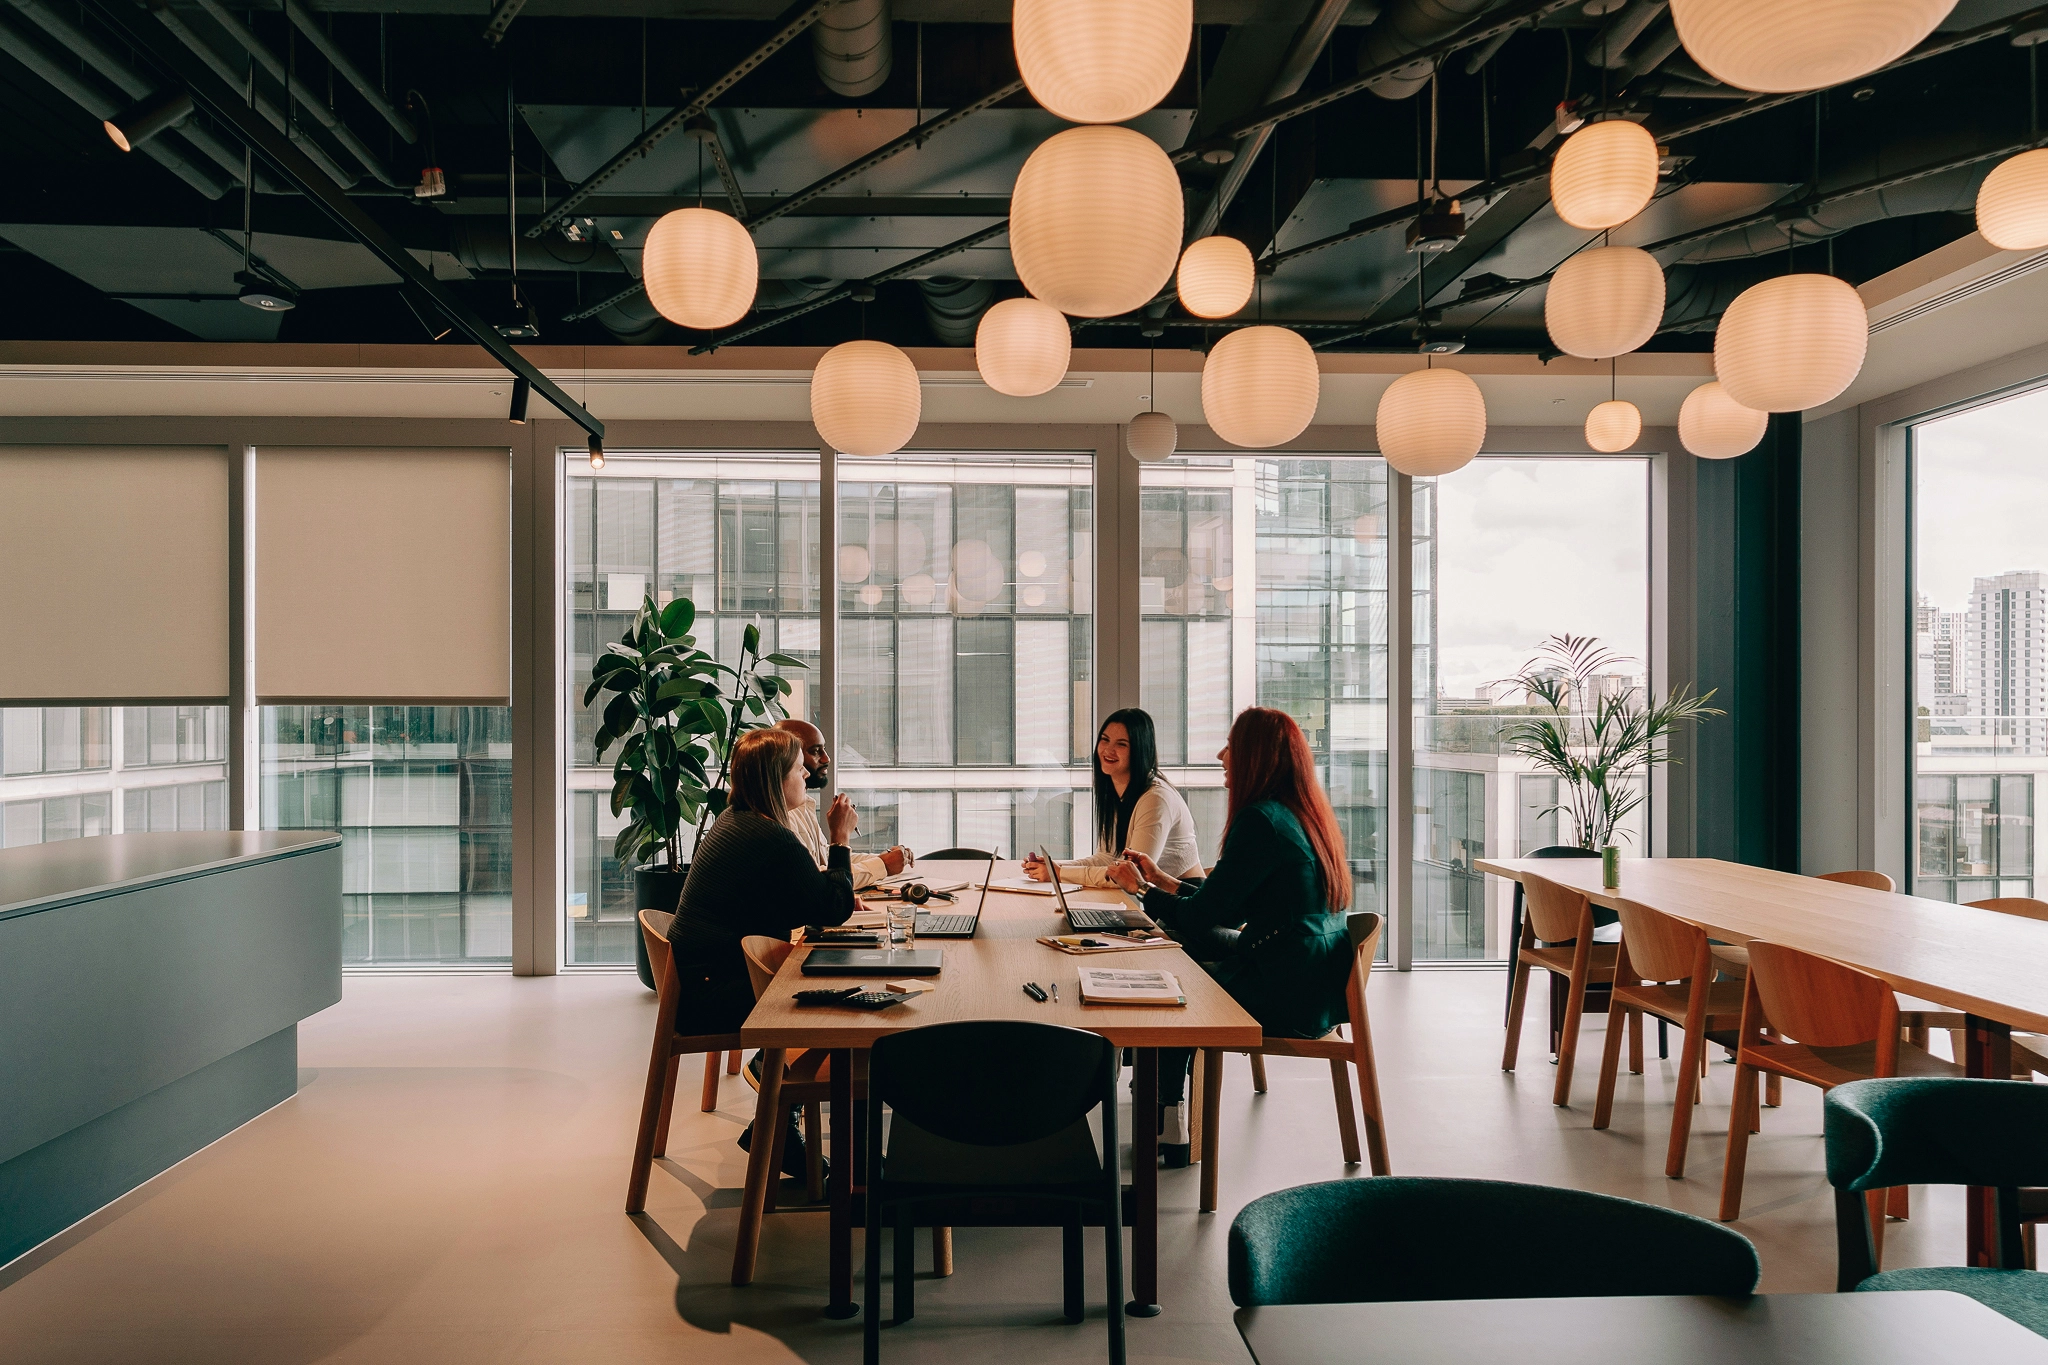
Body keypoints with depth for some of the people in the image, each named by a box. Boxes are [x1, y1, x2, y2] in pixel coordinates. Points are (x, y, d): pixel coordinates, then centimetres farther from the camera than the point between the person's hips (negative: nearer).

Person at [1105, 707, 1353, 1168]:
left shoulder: (1259, 821, -18)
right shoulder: (1305, 816, 10)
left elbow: (1201, 917, -15)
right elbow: (1231, 904, 16)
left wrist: (1141, 889, 2)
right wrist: (1163, 881, 21)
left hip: (1287, 998, -9)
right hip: (1318, 986, 9)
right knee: (1191, 947, 17)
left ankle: (1171, 1131, 21)